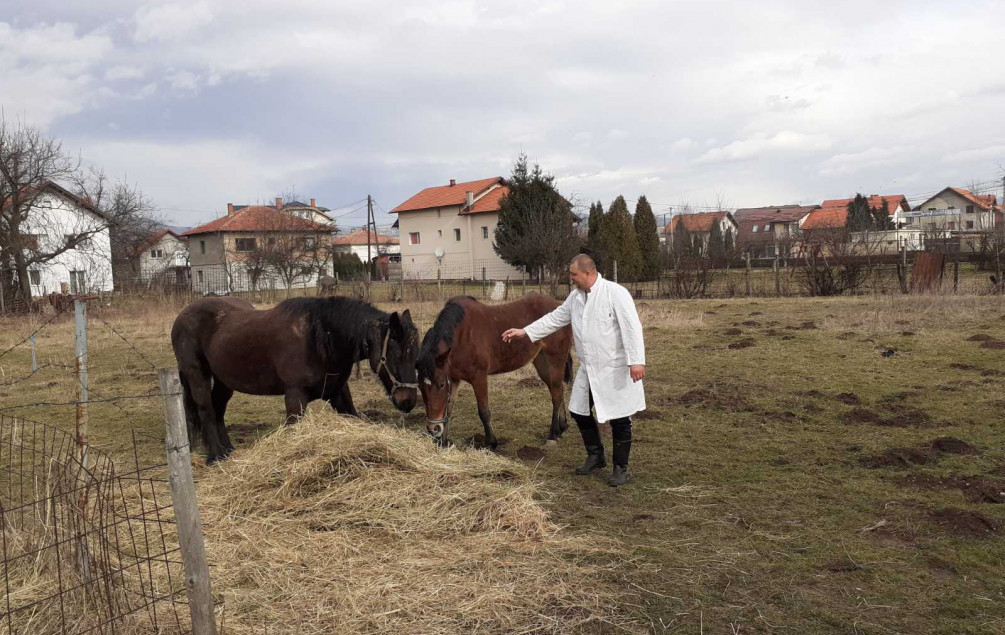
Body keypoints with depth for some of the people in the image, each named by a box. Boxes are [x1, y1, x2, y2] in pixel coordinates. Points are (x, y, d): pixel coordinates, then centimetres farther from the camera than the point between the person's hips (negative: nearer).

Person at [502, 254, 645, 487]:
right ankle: (595, 456, 36)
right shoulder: (575, 297, 5)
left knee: (619, 420, 3)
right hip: (589, 370, 8)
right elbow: (555, 318, 13)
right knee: (580, 412, 16)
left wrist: (637, 361, -27)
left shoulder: (616, 293, -17)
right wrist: (524, 332, 10)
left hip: (615, 370, -7)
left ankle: (620, 468, 20)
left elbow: (632, 327, -21)